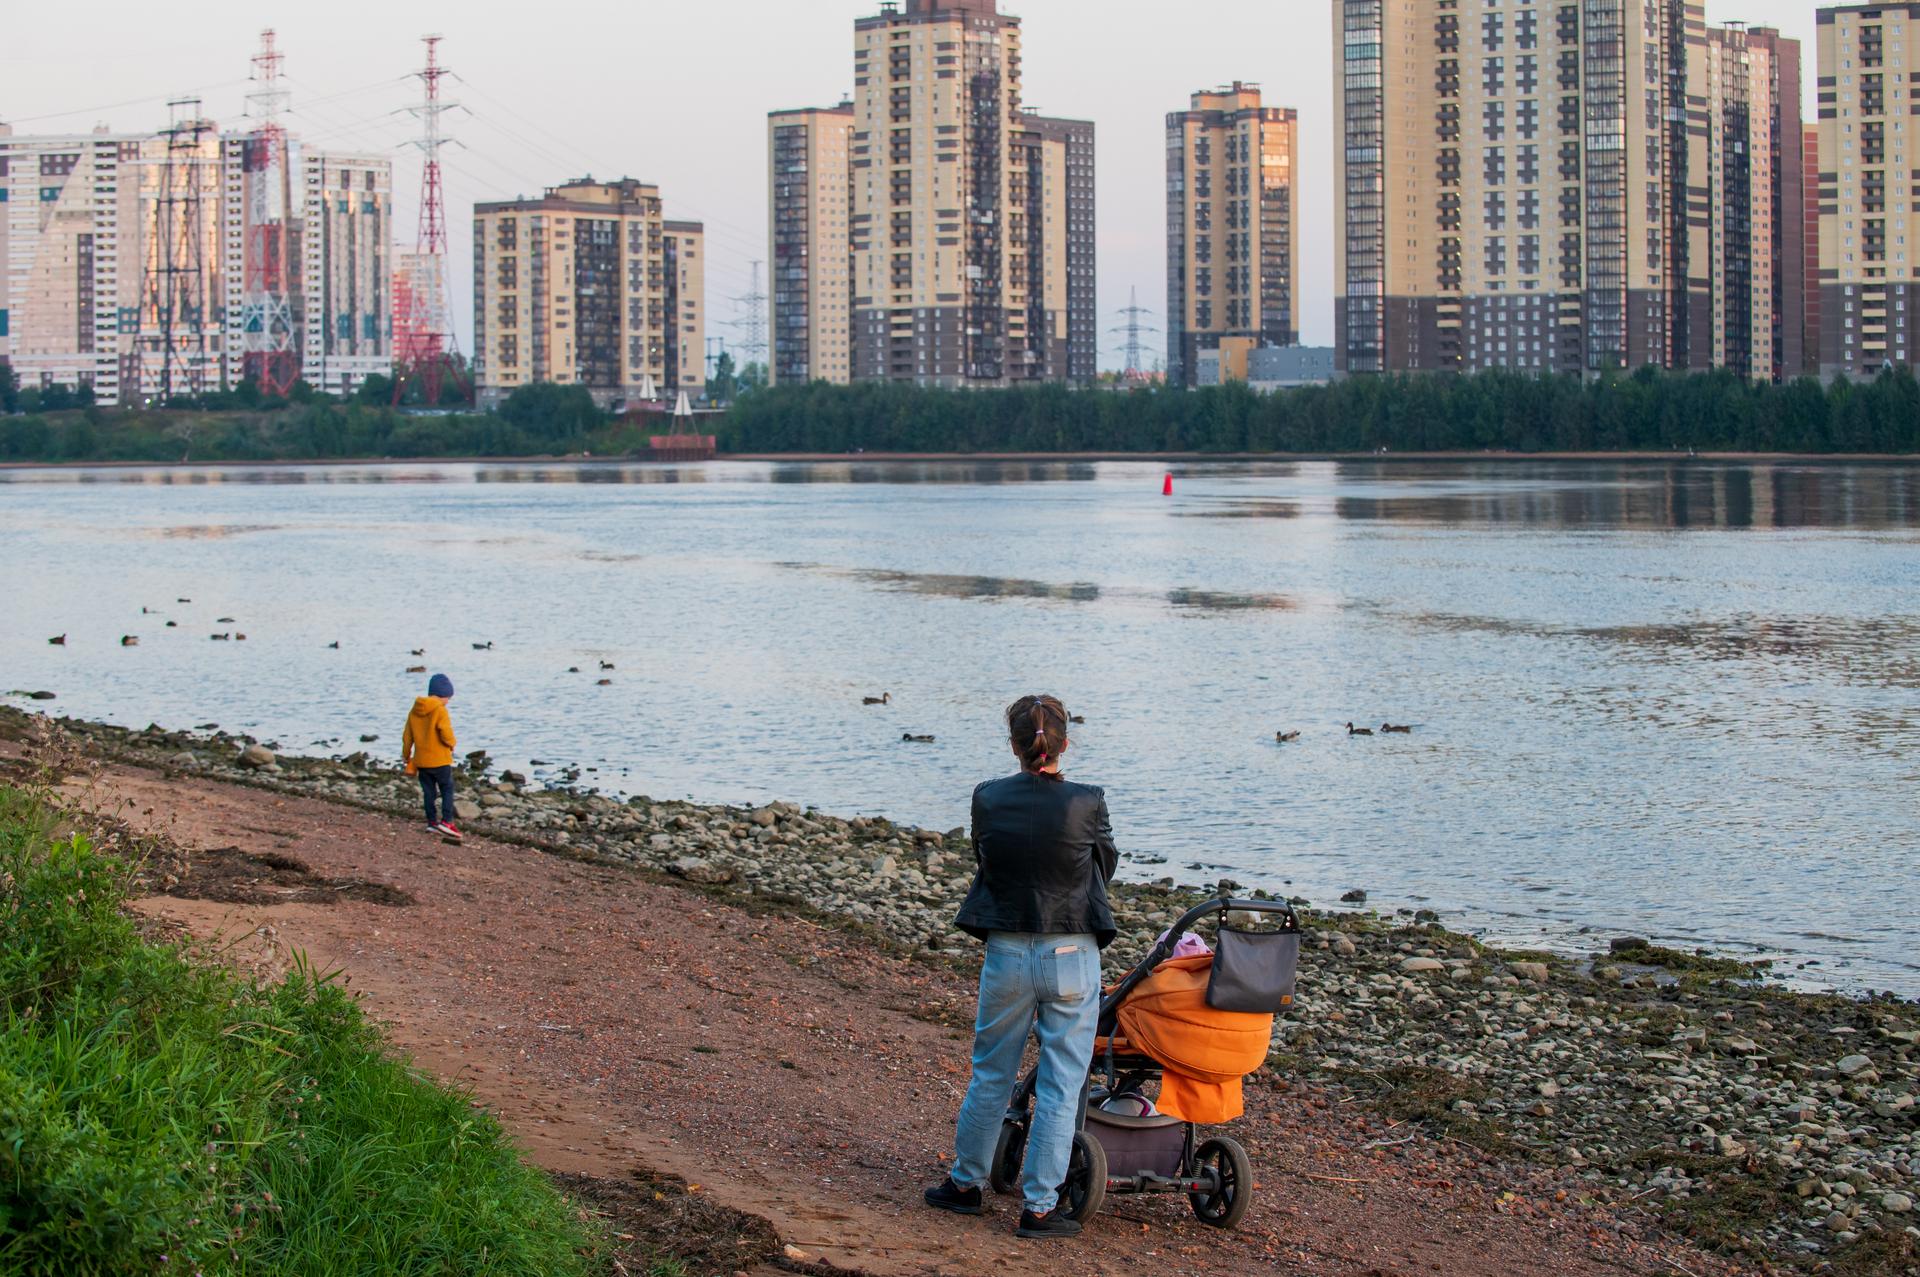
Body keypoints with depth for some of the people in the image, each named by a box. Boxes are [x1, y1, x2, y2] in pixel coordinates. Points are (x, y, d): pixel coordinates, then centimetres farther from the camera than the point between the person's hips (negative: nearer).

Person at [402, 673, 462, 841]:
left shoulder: (415, 711, 5)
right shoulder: (440, 711, -15)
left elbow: (407, 736, 11)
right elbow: (446, 735, -21)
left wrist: (406, 755, 24)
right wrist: (452, 744, 1)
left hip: (421, 760, 6)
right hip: (440, 760, -6)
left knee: (428, 792, 13)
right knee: (447, 790, 3)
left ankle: (432, 821, 15)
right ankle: (446, 821, -8)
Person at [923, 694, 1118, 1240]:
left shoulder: (988, 800, -6)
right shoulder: (1085, 804, -12)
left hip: (1007, 954, 2)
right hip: (1073, 957, -2)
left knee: (991, 1075, 19)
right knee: (1060, 1086, 6)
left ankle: (965, 1182, 31)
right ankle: (1038, 1207, 8)